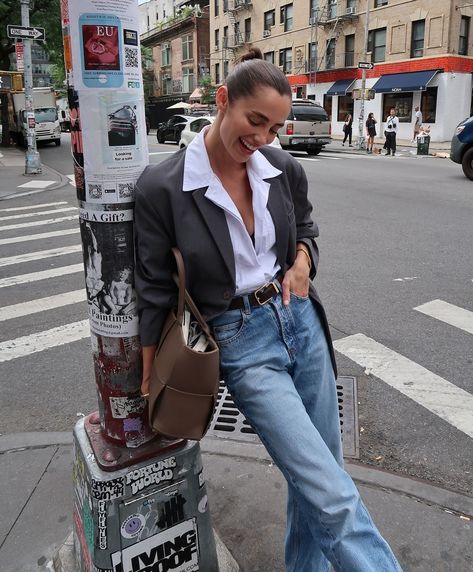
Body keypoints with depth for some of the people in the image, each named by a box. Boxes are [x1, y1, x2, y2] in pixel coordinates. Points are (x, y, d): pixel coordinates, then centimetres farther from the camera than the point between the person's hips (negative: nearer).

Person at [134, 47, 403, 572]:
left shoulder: (285, 170, -1)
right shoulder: (161, 187, -14)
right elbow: (155, 292, -7)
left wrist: (302, 261, -4)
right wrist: (150, 386, -1)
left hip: (301, 321, 5)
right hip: (239, 342, -5)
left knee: (318, 472, 16)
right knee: (334, 497, -8)